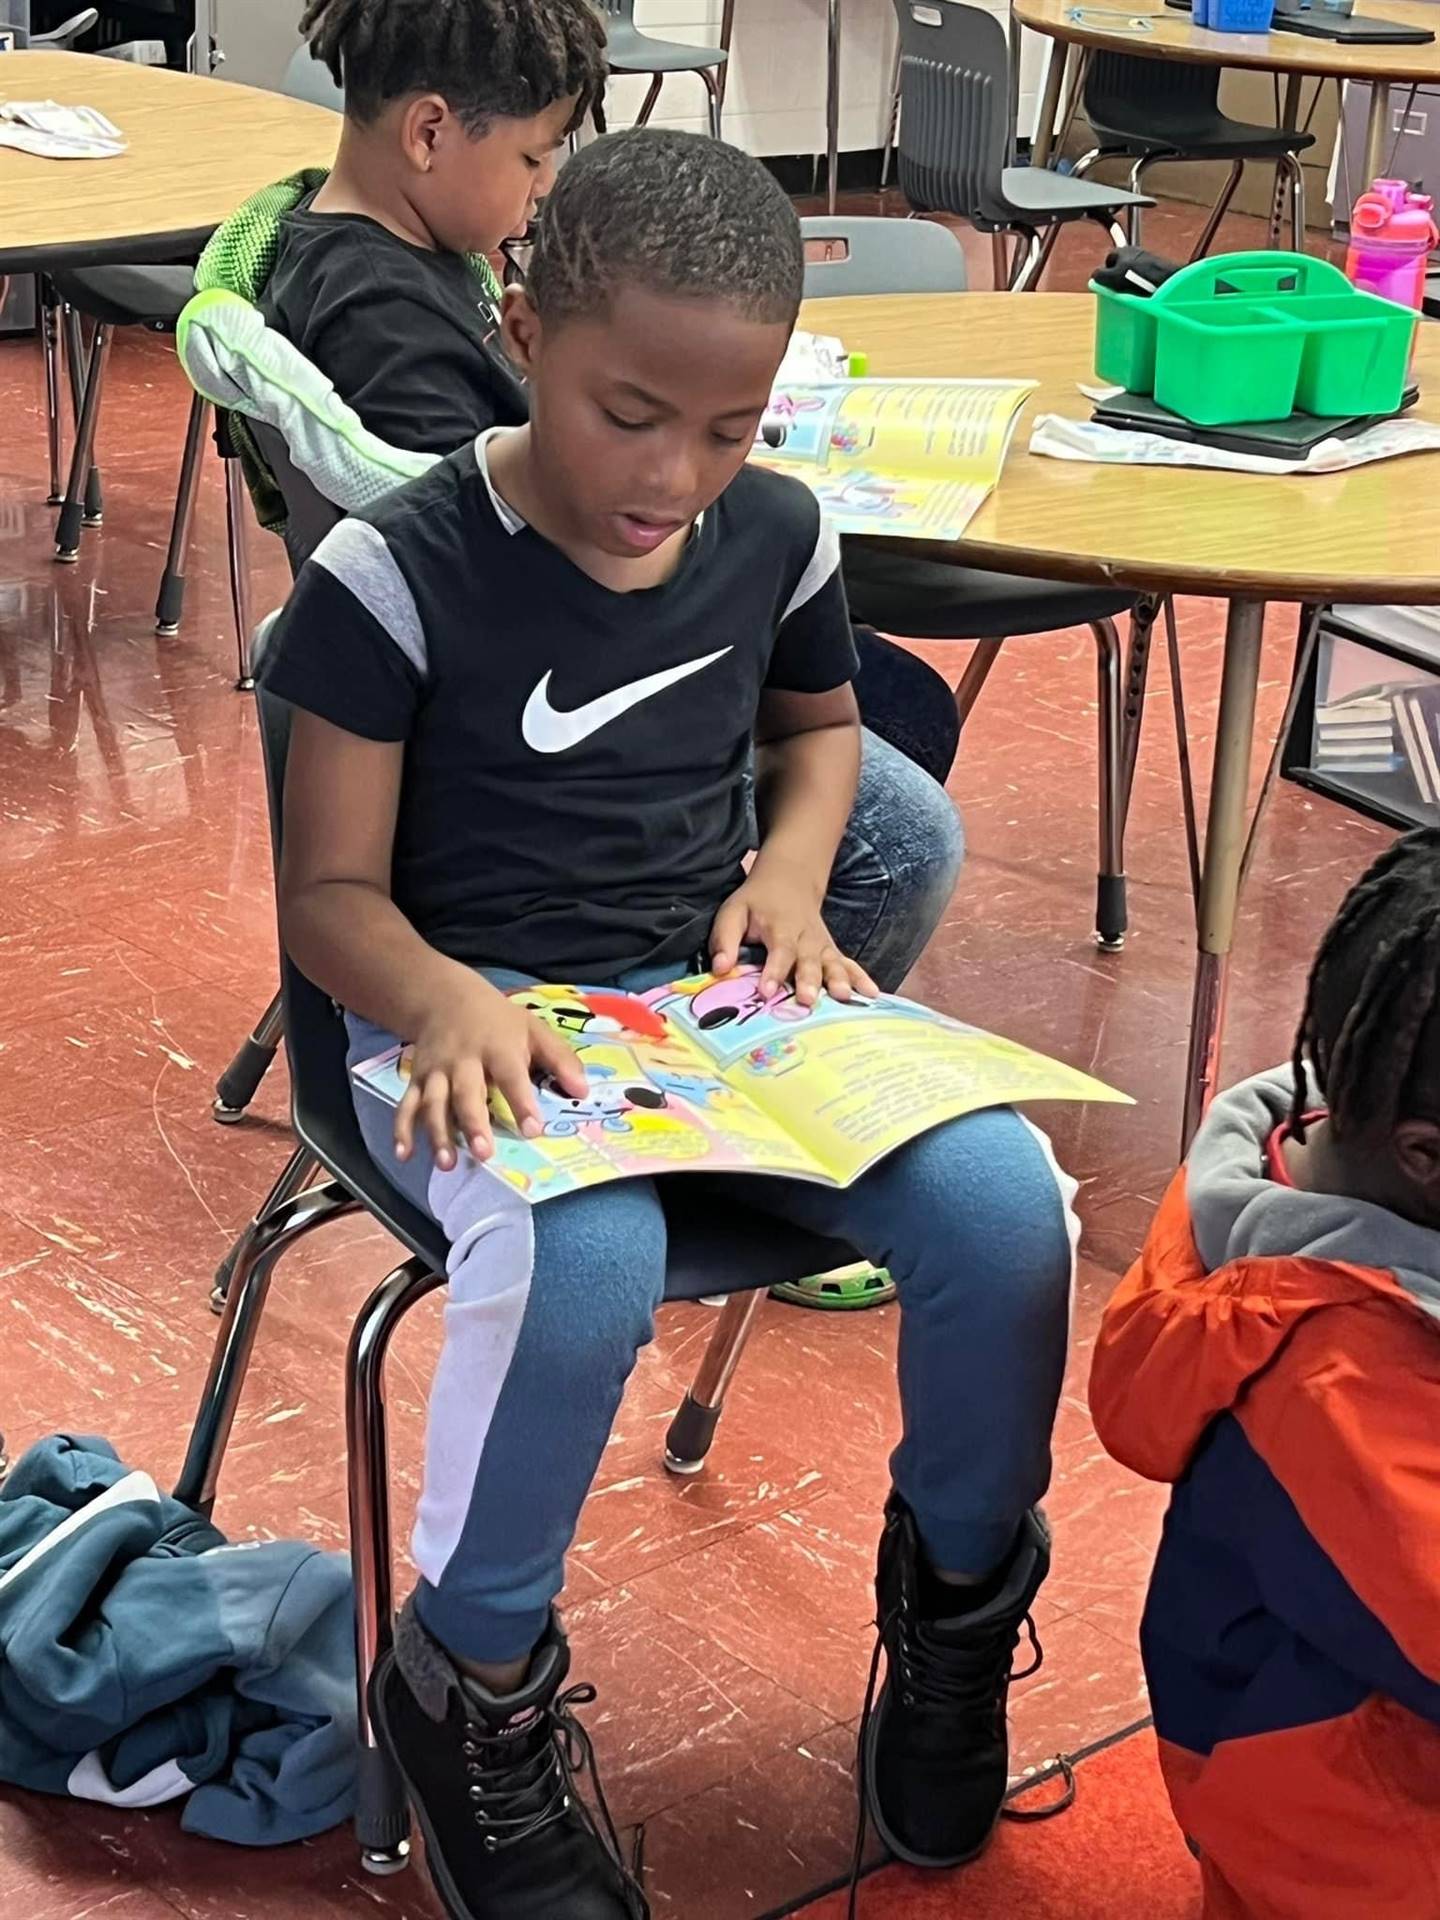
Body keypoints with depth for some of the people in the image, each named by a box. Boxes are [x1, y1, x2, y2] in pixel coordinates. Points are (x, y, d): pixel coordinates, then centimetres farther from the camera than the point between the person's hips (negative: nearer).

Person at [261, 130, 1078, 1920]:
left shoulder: (776, 537, 3)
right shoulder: (396, 574, -12)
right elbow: (331, 894, -9)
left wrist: (791, 870, 4)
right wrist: (444, 1003, -30)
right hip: (469, 1008, -4)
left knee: (1006, 1201, -21)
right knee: (583, 1261, -38)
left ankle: (959, 1595, 8)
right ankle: (477, 1684, -10)